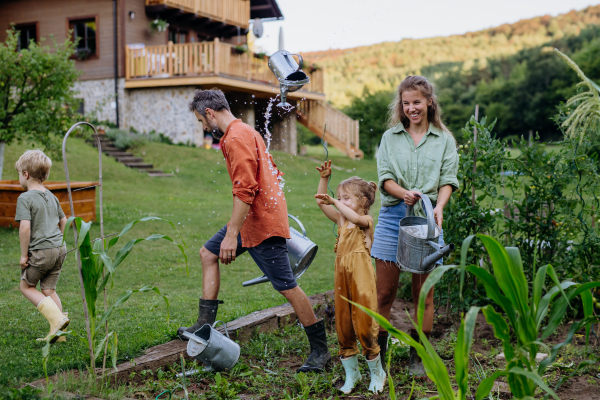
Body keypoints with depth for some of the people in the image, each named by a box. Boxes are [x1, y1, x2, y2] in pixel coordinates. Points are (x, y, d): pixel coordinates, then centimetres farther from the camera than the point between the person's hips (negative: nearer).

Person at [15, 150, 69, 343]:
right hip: (59, 249, 7)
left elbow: (25, 227, -21)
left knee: (26, 286, 12)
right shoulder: (51, 196, 12)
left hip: (40, 251, -7)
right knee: (49, 289, 13)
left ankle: (57, 318, -4)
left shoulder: (25, 198, -12)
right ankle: (57, 333, 12)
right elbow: (63, 221, 22)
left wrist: (24, 255, -13)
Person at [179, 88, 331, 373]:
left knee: (287, 288, -5)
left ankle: (320, 350, 5)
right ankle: (205, 325, 19)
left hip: (262, 223, -11)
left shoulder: (236, 138, -16)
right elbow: (273, 172, 22)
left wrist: (231, 235, -23)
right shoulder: (245, 132, 17)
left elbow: (245, 190, -24)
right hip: (253, 218, 11)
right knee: (208, 254, 15)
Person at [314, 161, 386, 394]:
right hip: (342, 275, 7)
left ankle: (377, 372, 14)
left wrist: (334, 201, -25)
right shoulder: (341, 219, 15)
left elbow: (355, 218, -27)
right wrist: (324, 178, 6)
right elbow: (321, 203, 15)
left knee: (364, 324, -6)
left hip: (361, 275, -7)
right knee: (343, 326, 8)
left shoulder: (366, 220, -4)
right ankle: (351, 373, 21)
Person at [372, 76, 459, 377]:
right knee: (384, 293, 1)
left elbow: (448, 180, 3)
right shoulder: (390, 137, 13)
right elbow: (385, 177, 3)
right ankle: (377, 352, 14)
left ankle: (417, 357, 15)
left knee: (424, 295, 3)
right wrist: (403, 193, -19)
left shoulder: (444, 139, 11)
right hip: (393, 216, 1)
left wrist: (439, 206, -18)